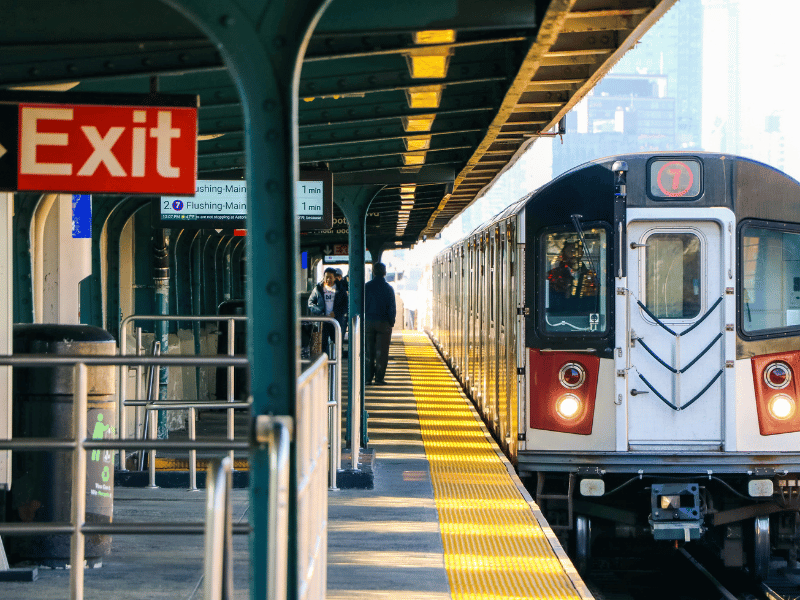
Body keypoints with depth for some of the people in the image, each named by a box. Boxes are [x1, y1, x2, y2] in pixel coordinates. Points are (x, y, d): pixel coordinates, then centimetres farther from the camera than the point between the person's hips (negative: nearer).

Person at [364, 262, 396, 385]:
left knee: (368, 351, 8)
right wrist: (391, 322, 7)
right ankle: (379, 378, -2)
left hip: (368, 323, 2)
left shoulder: (367, 287, 0)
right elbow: (392, 307, -3)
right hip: (383, 323, -2)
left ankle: (368, 377, 8)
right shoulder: (388, 288, -5)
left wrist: (363, 320, 10)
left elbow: (361, 305, 2)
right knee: (381, 352, 1)